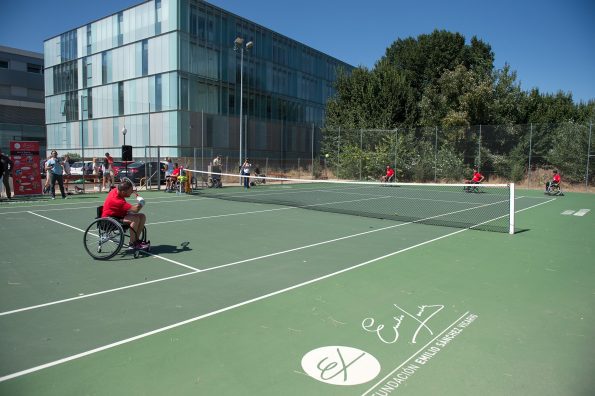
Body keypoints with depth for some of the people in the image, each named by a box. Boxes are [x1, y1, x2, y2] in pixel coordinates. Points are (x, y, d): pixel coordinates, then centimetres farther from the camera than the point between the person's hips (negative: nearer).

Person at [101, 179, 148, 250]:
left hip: (119, 214, 10)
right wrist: (141, 203, -16)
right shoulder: (116, 200, -33)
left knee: (142, 216, -2)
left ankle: (136, 240, 0)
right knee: (135, 219, -31)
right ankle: (132, 244, -22)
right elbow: (135, 209, -36)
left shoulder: (117, 190, -6)